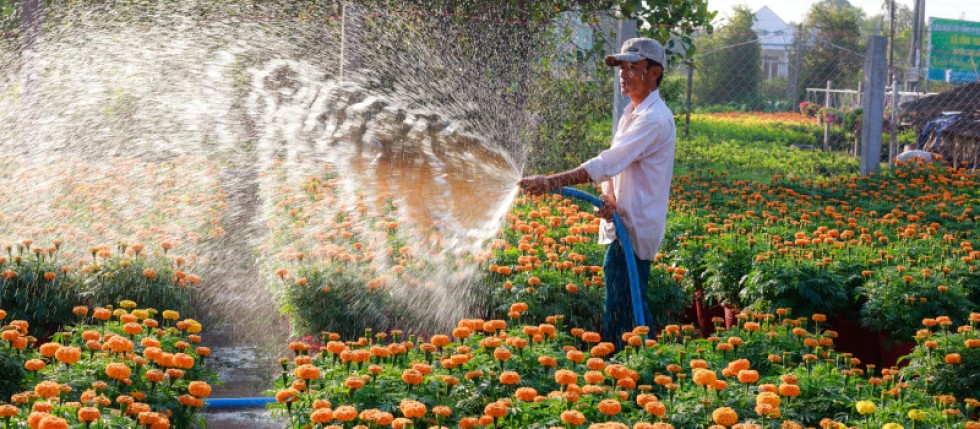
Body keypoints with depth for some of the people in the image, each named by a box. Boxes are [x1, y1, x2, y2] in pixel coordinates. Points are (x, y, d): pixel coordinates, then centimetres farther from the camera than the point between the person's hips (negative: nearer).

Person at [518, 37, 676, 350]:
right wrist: (608, 196, -11)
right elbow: (611, 166, 12)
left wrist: (552, 182, -26)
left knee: (624, 307, -8)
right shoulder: (631, 114, 17)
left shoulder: (654, 119, -16)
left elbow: (607, 163, -24)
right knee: (619, 304, 13)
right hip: (620, 223, 10)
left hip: (635, 228, -10)